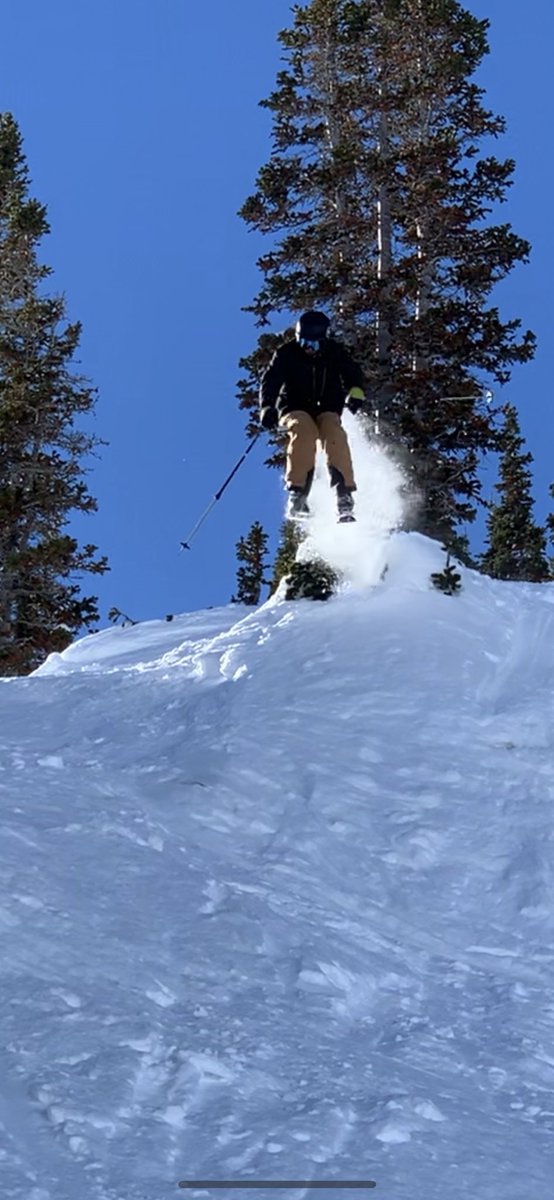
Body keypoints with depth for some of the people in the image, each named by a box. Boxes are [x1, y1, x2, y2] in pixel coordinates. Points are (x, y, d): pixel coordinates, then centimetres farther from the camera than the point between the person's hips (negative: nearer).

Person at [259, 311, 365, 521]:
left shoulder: (335, 352, -2)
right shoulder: (287, 354, -9)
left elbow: (352, 373, 3)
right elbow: (270, 380, -15)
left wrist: (355, 392, -20)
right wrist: (267, 407, -33)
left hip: (327, 410, 1)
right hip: (295, 409, -1)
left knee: (335, 435, -30)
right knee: (304, 432, -35)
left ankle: (345, 494, -32)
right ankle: (297, 491, -31)